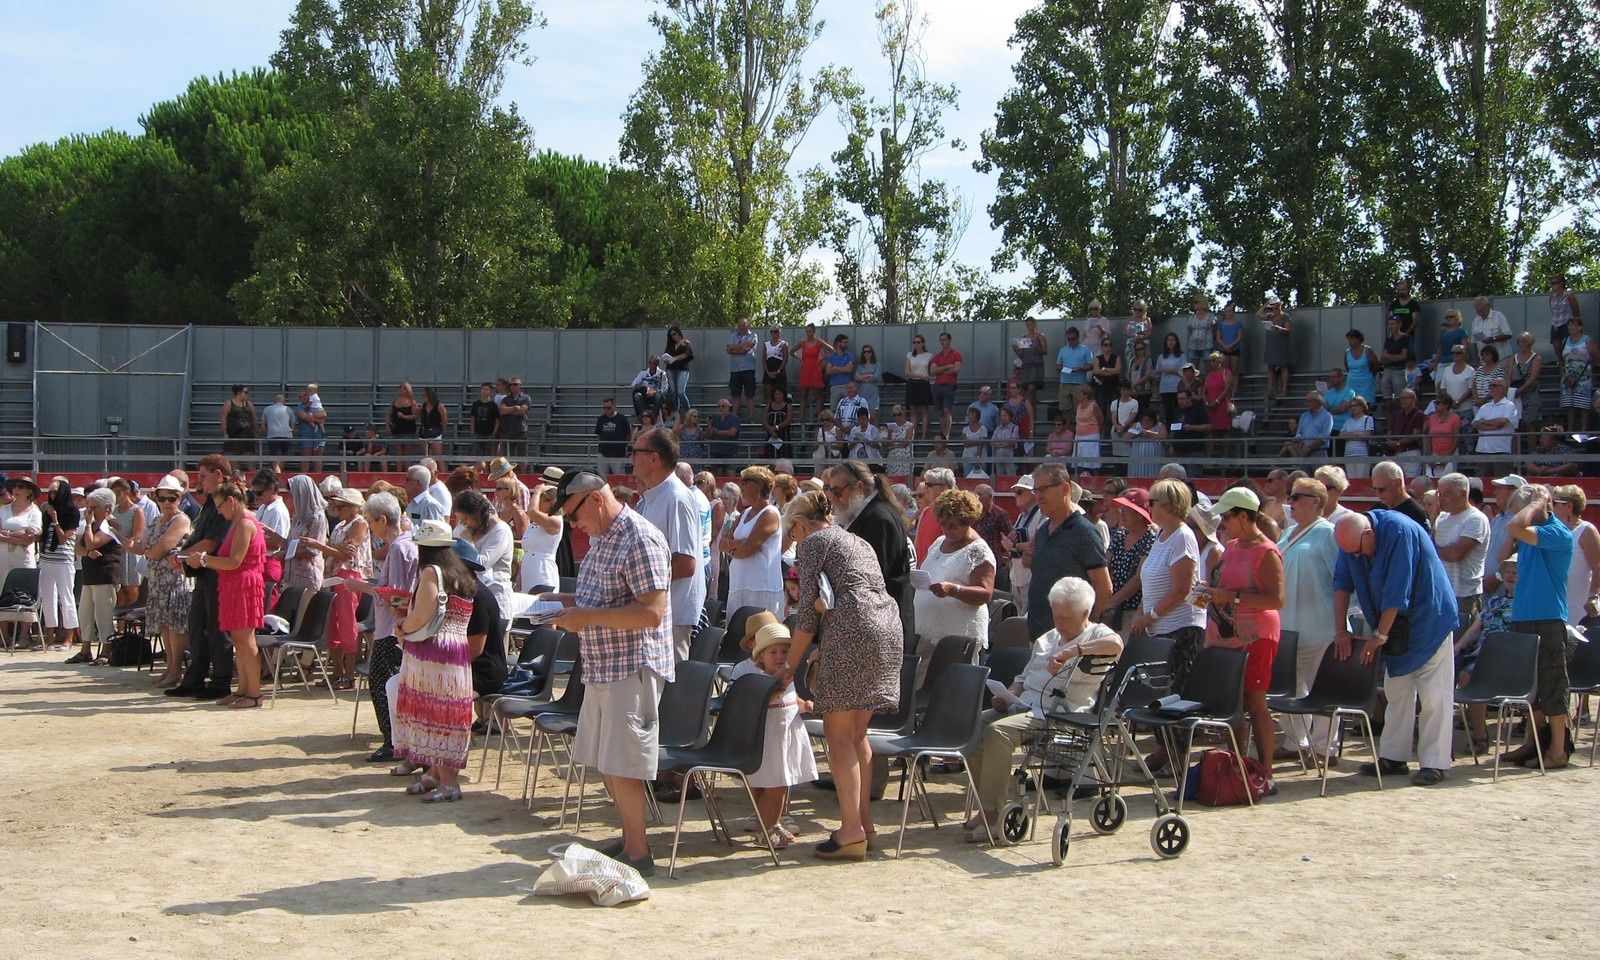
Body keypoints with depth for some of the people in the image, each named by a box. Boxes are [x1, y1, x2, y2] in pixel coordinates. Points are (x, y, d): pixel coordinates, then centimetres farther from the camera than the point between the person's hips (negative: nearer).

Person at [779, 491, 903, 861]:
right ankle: (864, 820, 14)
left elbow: (809, 612, -1)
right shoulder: (857, 541, 29)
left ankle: (852, 831, -11)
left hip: (853, 629, -8)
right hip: (890, 626, 8)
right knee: (857, 733, 14)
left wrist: (790, 666, 6)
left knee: (838, 733, -5)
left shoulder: (811, 543, 5)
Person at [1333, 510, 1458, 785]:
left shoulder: (1399, 531, -27)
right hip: (1396, 628, 7)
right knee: (1397, 692, 10)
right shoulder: (1351, 539, -6)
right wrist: (1340, 630, -8)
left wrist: (1379, 635, -22)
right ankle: (1394, 757, 16)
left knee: (1433, 695, -5)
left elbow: (1397, 592, -27)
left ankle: (1434, 763, -4)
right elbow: (1342, 583, -2)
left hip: (1428, 621, -7)